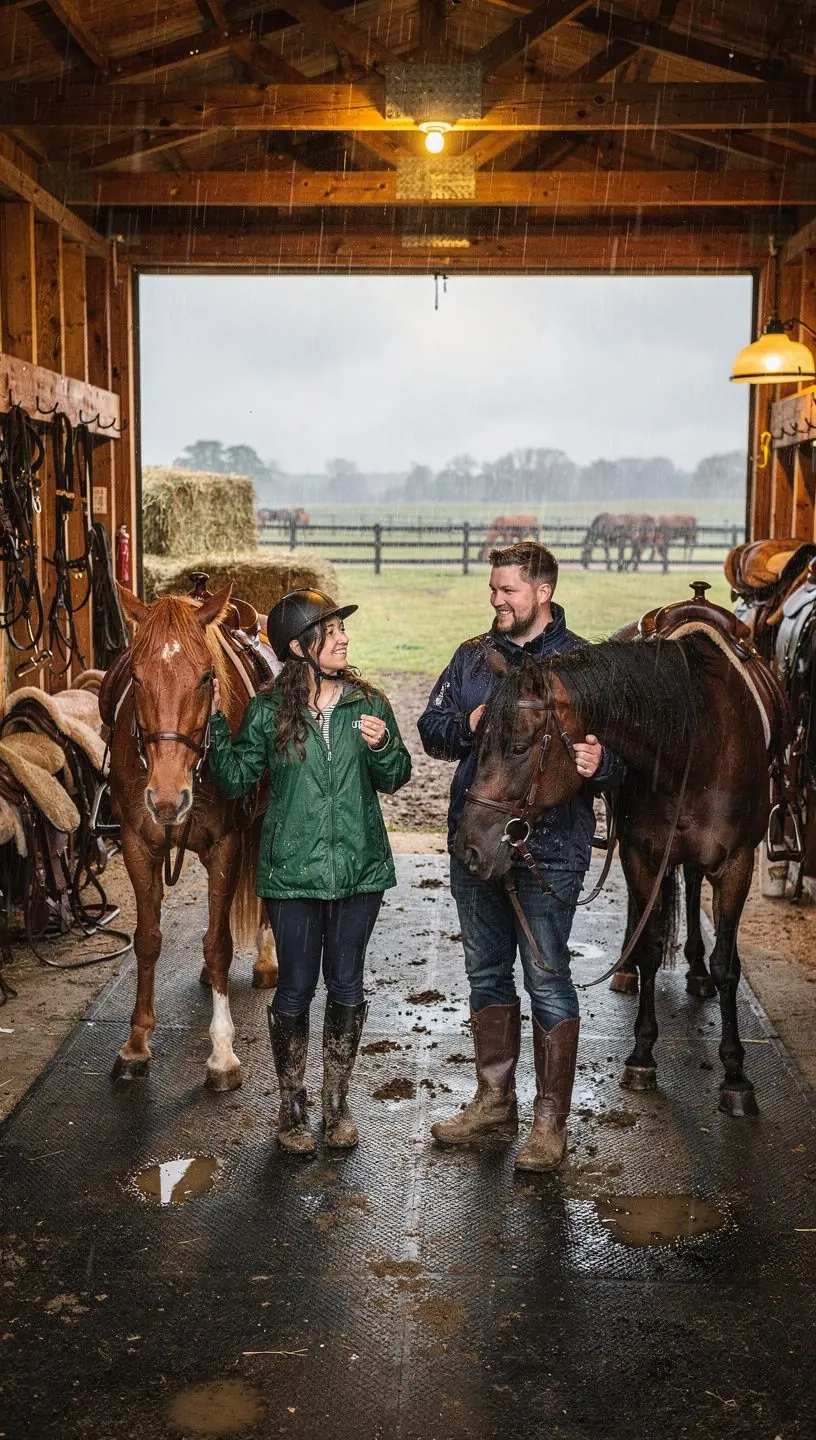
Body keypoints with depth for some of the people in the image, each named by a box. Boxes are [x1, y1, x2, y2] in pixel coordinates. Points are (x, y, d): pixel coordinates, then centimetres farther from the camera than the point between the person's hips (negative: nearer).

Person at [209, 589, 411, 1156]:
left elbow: (394, 779, 3)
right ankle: (292, 1106, 25)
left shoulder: (369, 703, -1)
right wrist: (216, 723, -14)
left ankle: (337, 1102, 28)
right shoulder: (268, 711, -5)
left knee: (346, 987, 11)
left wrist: (383, 746, -17)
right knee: (296, 989, 7)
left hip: (359, 869, 2)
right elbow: (236, 779, -3)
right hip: (294, 873, -2)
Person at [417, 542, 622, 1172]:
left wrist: (600, 763, -30)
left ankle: (551, 1121, 14)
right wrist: (466, 726, -11)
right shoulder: (473, 656, 8)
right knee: (487, 973, 16)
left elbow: (621, 750, -7)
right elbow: (430, 729, 11)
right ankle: (494, 1101, 32)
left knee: (547, 982, 1)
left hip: (548, 850, -5)